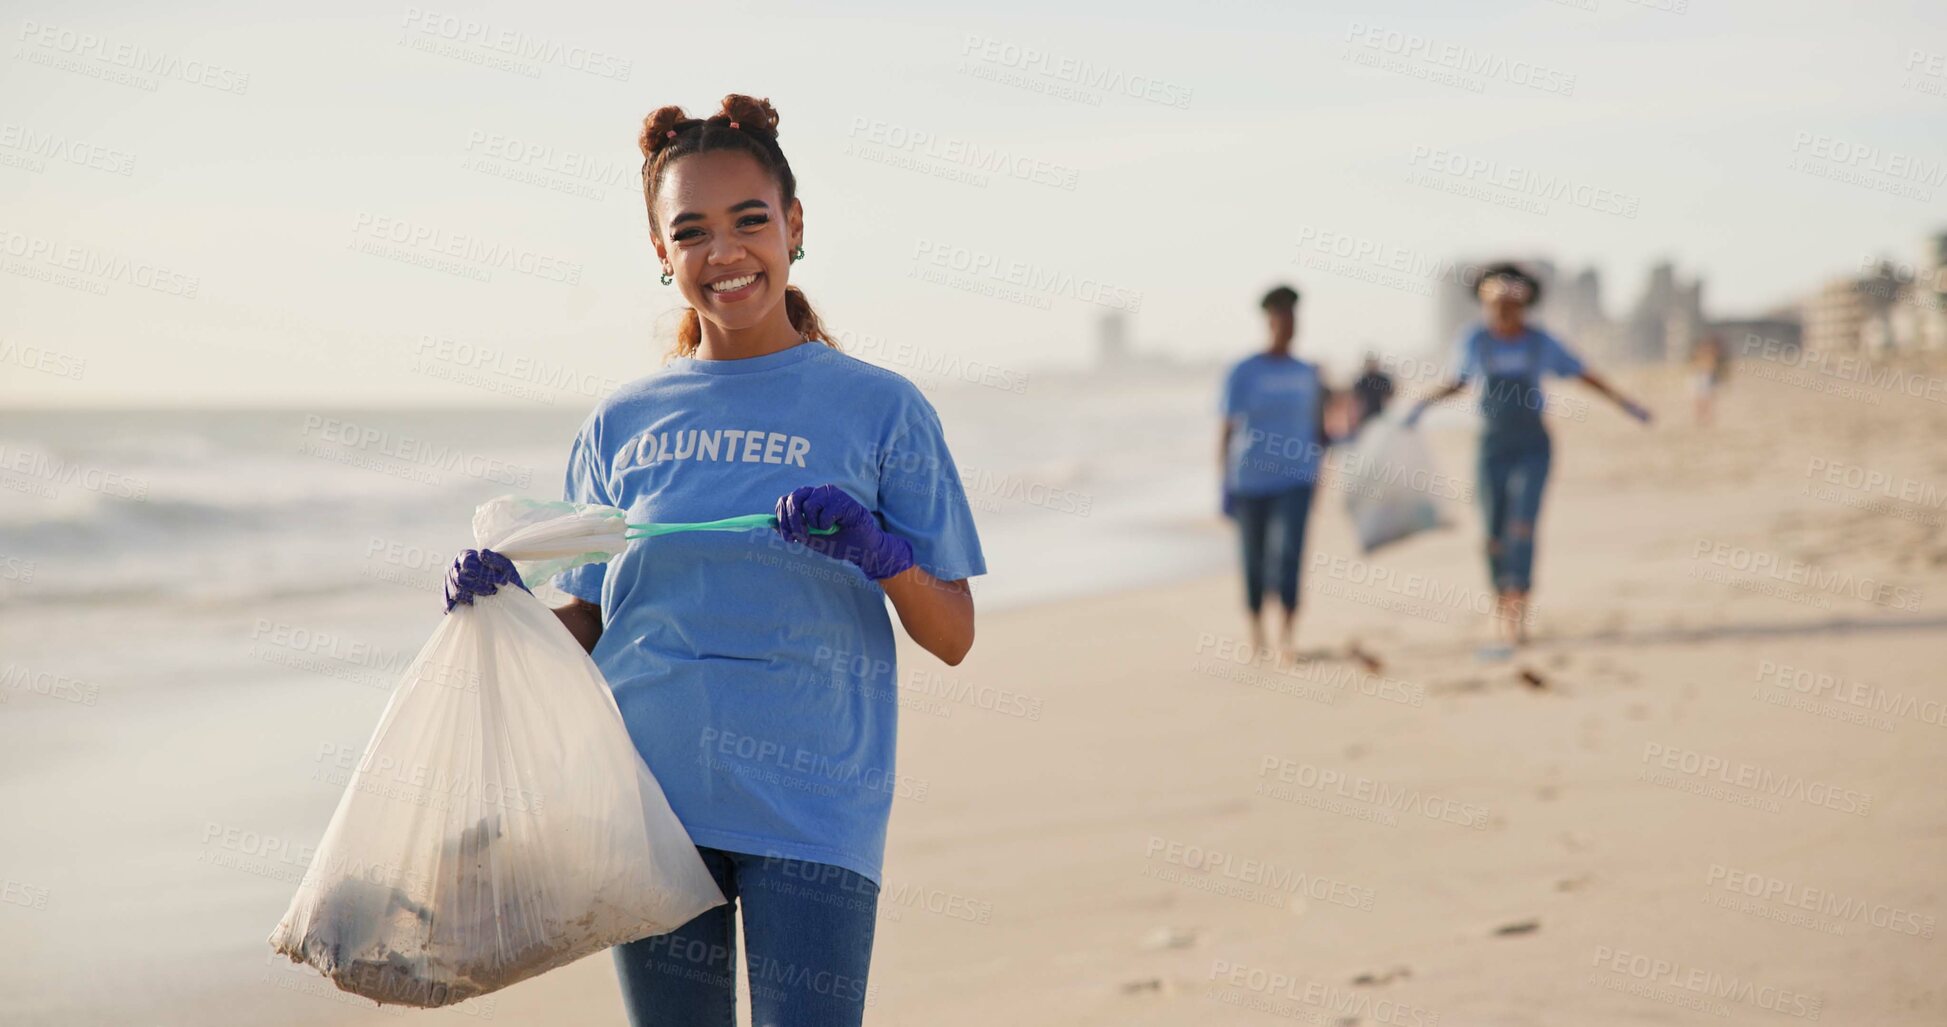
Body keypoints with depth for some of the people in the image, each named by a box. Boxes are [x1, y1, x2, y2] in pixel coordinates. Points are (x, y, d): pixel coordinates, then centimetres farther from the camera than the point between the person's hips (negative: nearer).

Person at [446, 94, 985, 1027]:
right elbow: (588, 625, 14)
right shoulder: (621, 424, 10)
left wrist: (880, 552, -18)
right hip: (651, 801, 3)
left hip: (812, 807, -3)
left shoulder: (879, 409, 2)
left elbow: (952, 637, 0)